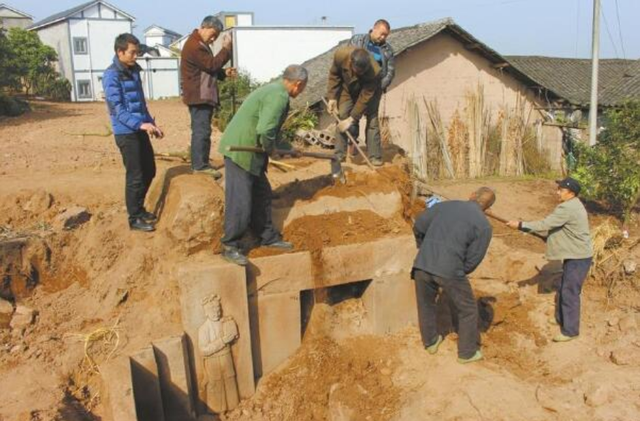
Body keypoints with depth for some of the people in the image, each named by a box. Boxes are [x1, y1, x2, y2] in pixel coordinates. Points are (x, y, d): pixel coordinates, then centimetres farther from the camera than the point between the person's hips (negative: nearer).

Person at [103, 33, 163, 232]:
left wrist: (151, 124, 11)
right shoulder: (112, 75, -12)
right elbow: (117, 108, -18)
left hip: (140, 131, 8)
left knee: (149, 171, 15)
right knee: (135, 176, -2)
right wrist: (140, 124, -27)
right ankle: (134, 218, 10)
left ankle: (139, 208, 31)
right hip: (126, 133, -8)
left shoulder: (134, 71, 13)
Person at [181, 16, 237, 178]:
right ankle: (200, 165, -9)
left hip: (203, 96, 11)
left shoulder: (201, 45, 20)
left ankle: (198, 164, 17)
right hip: (199, 96, -11)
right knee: (202, 130, -11)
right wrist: (226, 48, -12)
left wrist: (224, 73, 6)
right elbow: (212, 65, -19)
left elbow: (208, 69, 23)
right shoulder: (194, 46, -15)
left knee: (200, 131, 12)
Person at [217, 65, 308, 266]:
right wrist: (270, 149, -9)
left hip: (248, 151, 10)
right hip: (240, 151, -10)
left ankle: (268, 236, 28)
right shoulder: (279, 96, -18)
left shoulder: (274, 89, 14)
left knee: (261, 194, 17)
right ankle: (230, 247, 8)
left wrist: (287, 147, 28)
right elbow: (265, 131, -29)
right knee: (240, 201, -3)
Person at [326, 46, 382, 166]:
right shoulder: (341, 54, -34)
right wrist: (332, 97, -16)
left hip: (369, 91, -2)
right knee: (341, 118, -5)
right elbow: (334, 74, -13)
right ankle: (339, 155, 2)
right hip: (348, 90, 3)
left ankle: (374, 157, -5)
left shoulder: (374, 71, -41)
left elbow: (365, 97, -33)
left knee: (372, 121, -12)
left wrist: (352, 118, -31)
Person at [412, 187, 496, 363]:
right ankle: (468, 352, 31)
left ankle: (430, 342, 43)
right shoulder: (484, 225, 1)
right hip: (449, 271, -4)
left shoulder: (446, 205, 10)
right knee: (467, 311, 19)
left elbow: (419, 225, 13)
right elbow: (473, 260, -2)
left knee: (426, 305, 26)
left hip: (422, 265, 4)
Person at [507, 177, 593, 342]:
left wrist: (521, 225, -22)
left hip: (578, 257, -11)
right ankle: (561, 320, 34)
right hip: (574, 255, 11)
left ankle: (570, 331, 4)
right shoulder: (572, 205, 11)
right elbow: (556, 226, 17)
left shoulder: (567, 208, -23)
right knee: (563, 291, 20)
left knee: (569, 293, -4)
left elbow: (545, 224, -26)